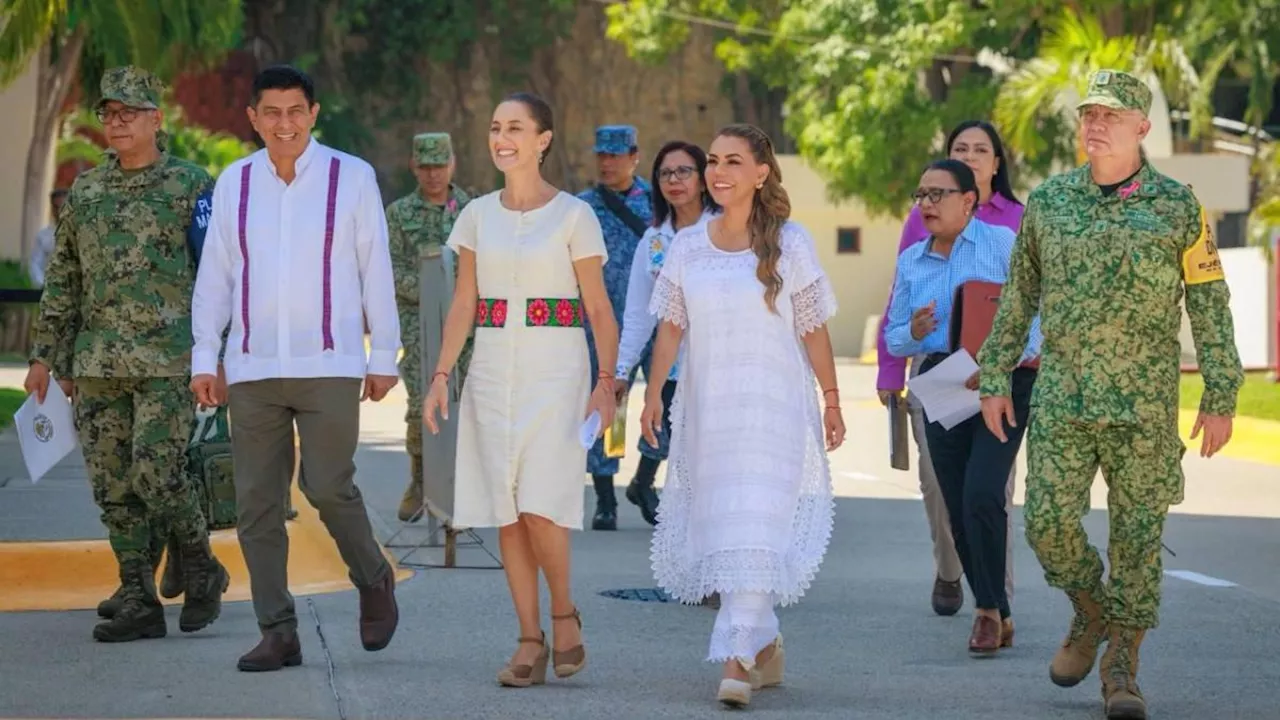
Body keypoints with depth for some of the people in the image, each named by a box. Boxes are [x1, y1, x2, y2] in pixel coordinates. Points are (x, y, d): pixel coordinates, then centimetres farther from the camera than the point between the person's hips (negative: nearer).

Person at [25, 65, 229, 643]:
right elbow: (63, 279, 17)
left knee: (156, 468, -16)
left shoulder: (193, 187, 0)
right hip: (99, 363, 5)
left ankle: (201, 568, 7)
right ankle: (140, 604, 8)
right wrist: (46, 355, 13)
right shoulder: (85, 192, 11)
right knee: (114, 485, 2)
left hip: (170, 357, -5)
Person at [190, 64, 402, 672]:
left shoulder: (351, 178, 2)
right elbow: (214, 275, 12)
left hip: (328, 364, -3)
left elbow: (376, 270, 4)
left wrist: (384, 356, 3)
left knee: (328, 486, -13)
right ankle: (277, 633, 6)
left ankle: (374, 582, 14)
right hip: (252, 367, 3)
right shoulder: (234, 183, 9)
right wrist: (204, 358, 7)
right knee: (256, 504, 0)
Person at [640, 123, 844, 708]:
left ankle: (738, 659, -20)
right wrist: (654, 391, 0)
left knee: (754, 531, -14)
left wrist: (832, 399, 2)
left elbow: (813, 330, 2)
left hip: (772, 409, -4)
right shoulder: (687, 246, 7)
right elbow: (671, 326, 9)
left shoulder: (790, 244, -1)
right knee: (717, 527, 7)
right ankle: (765, 644, 23)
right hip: (706, 411, 4)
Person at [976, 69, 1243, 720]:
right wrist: (993, 378, 8)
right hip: (1062, 398, 2)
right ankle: (1090, 615, 24)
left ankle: (1121, 667, 11)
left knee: (1136, 532, 0)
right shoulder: (1048, 201, 4)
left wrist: (1221, 399, -5)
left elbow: (1209, 306, -1)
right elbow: (1017, 298, 11)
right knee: (1049, 522, -4)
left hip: (1144, 403, -2)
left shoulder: (1177, 208, -3)